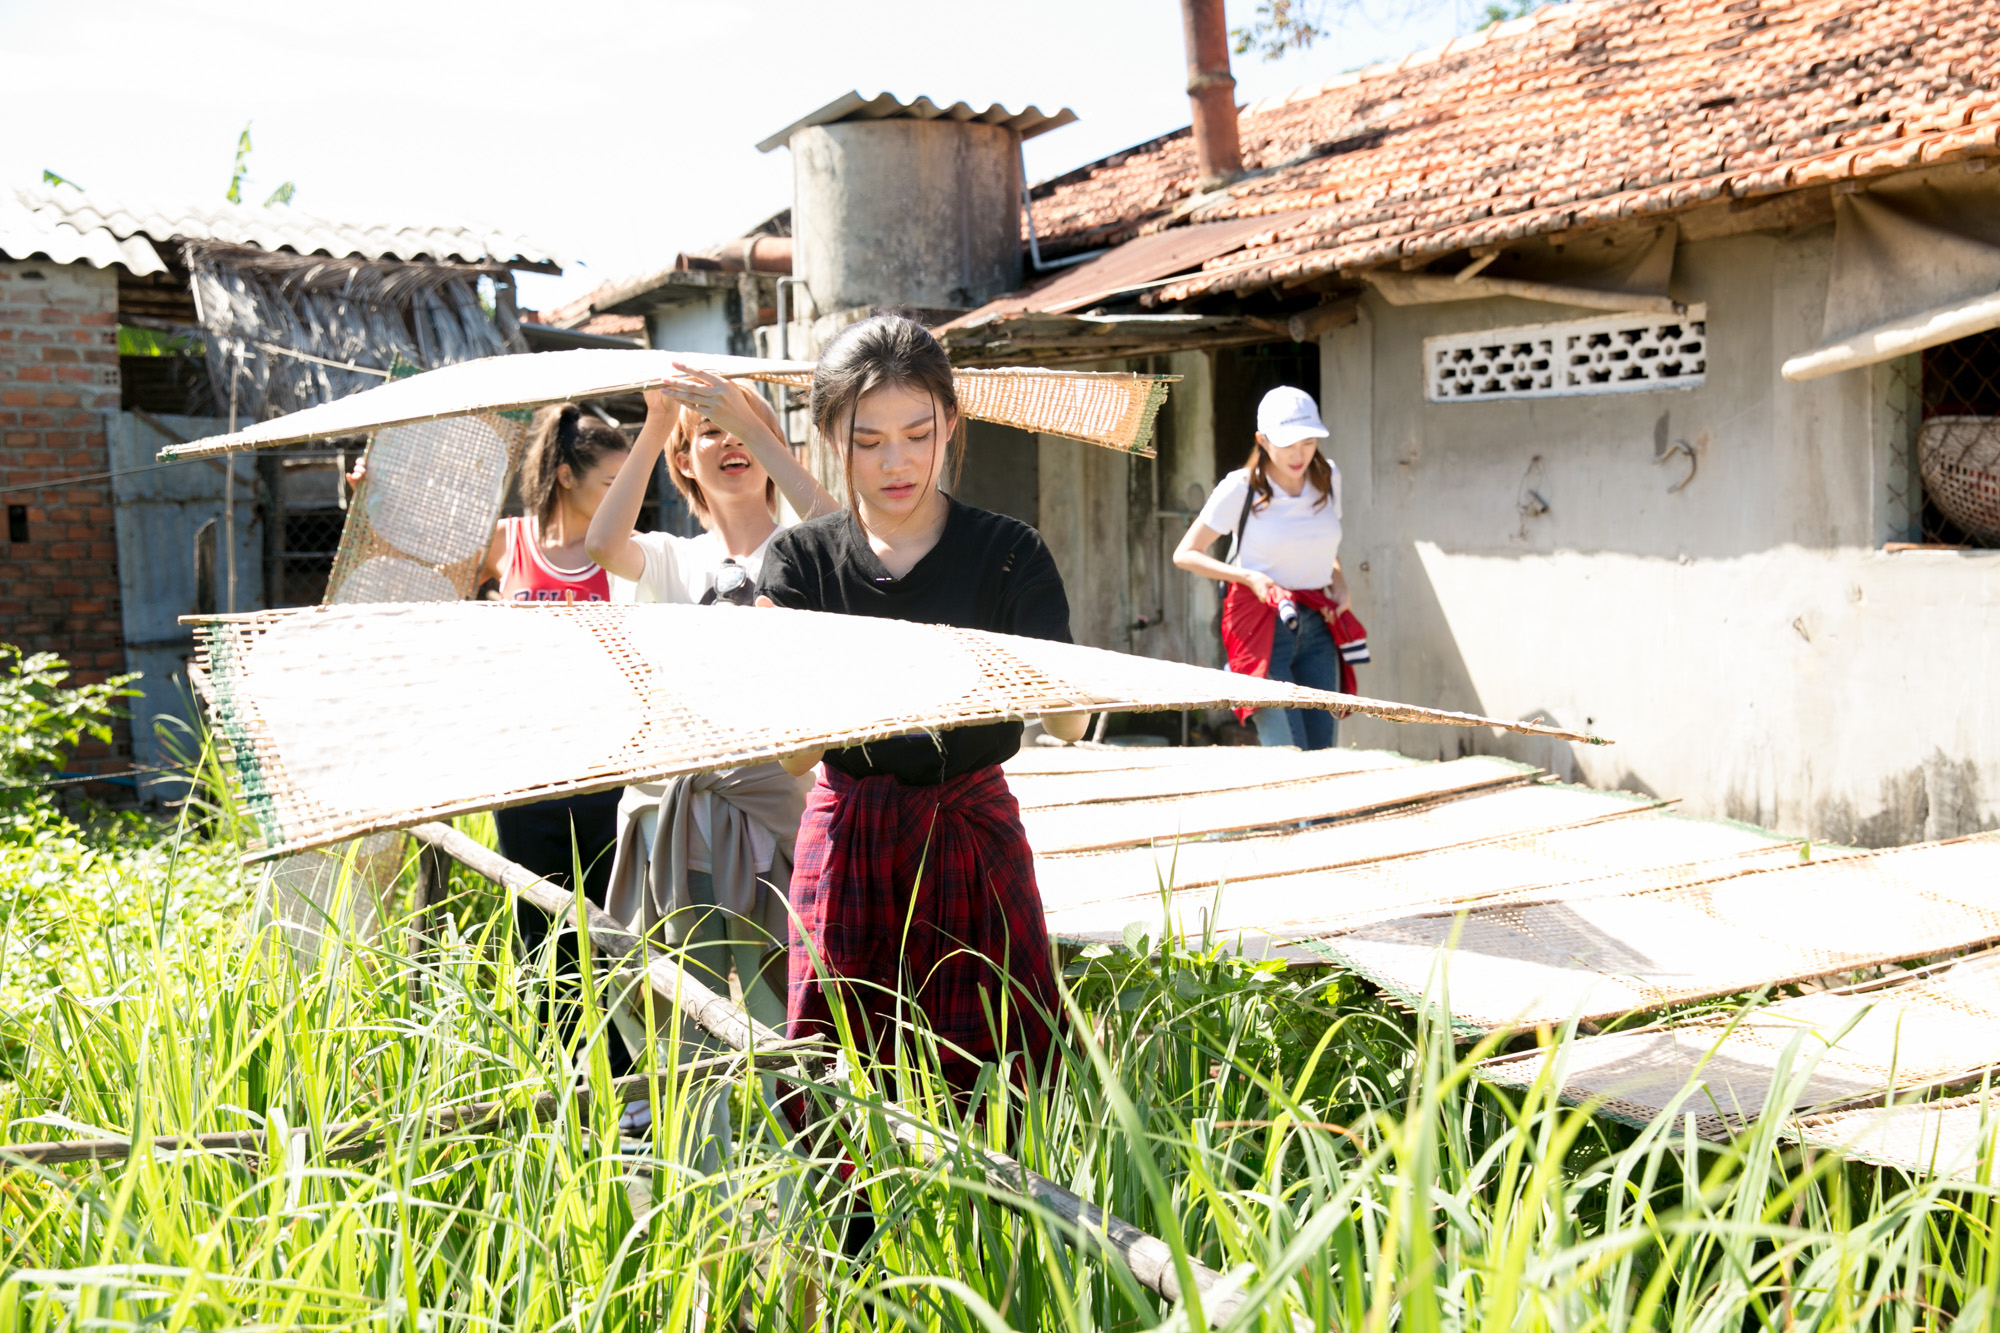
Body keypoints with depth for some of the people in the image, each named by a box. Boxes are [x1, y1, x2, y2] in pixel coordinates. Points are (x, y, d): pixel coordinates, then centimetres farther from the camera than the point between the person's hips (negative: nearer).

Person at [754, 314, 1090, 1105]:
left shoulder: (1008, 553, -2)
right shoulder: (801, 560, 2)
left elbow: (1071, 721, -12)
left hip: (973, 835, -1)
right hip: (849, 843, 1)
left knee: (999, 1070, -2)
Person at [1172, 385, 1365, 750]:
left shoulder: (1328, 478, 5)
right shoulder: (1240, 488, -10)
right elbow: (1185, 554, -5)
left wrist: (1339, 583, 3)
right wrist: (1249, 577, -15)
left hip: (1318, 624, 5)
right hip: (1262, 623, -5)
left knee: (1322, 752, 1)